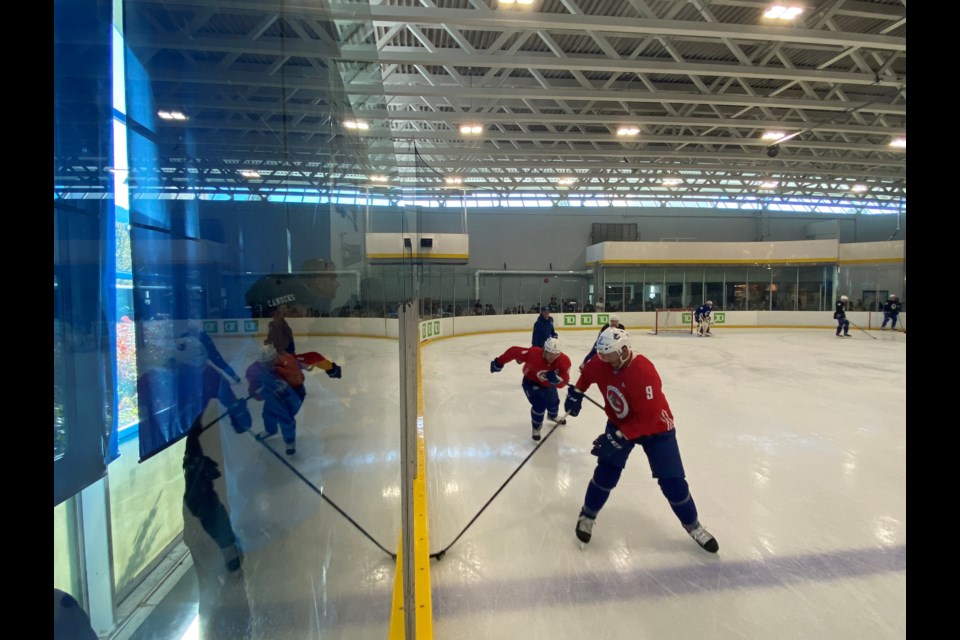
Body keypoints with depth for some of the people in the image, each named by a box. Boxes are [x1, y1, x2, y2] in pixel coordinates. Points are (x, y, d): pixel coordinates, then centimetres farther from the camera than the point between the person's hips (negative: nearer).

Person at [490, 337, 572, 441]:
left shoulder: (564, 361, -32)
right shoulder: (533, 353, -42)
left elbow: (562, 383, -32)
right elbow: (514, 351, -31)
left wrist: (556, 379, -55)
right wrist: (499, 362, -22)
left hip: (548, 383, 4)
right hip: (531, 381, -4)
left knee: (553, 402, 21)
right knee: (539, 404, -17)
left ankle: (553, 416, 60)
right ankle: (536, 427, 15)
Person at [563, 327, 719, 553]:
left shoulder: (644, 372, -37)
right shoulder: (600, 363, -17)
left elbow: (647, 418, -34)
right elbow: (587, 373, 9)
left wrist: (618, 438, -34)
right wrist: (576, 392, 0)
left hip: (656, 427, -3)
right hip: (619, 422, 4)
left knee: (672, 480, 0)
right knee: (607, 471, -5)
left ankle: (693, 525, 28)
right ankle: (587, 515, 15)